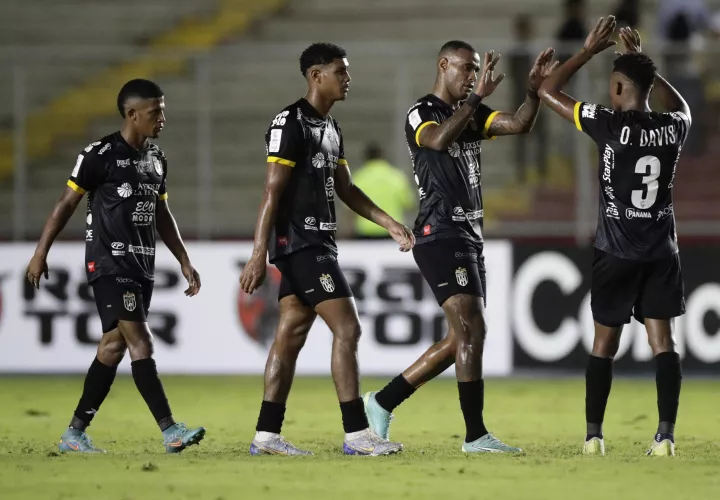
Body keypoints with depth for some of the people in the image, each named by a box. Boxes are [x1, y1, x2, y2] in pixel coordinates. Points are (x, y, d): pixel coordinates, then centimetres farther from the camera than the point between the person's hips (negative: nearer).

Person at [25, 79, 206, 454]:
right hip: (110, 264, -8)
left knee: (113, 346, 7)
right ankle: (170, 432, -18)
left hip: (142, 265, 8)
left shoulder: (157, 160, 13)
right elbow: (66, 204, -4)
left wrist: (184, 262, 18)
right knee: (140, 342, -14)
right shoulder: (100, 155, -10)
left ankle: (75, 433, 13)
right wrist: (41, 254, -4)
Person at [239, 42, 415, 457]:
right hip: (300, 243, -9)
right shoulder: (290, 123, -13)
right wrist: (259, 255, -19)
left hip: (318, 244, 9)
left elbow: (345, 189, 21)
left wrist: (390, 224, 13)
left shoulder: (330, 127, 16)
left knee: (291, 336, 8)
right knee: (347, 329, -12)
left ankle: (267, 435, 9)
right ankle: (357, 434, -11)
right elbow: (272, 192, -16)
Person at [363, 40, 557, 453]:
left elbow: (520, 124, 4)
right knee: (472, 331, -14)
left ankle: (383, 403, 19)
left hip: (470, 238, 9)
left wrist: (535, 89, -12)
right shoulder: (421, 113, -7)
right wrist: (478, 97, -31)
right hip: (441, 237, -9)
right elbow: (439, 139, -30)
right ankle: (476, 435, -12)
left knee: (460, 340, 11)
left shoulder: (471, 114, 16)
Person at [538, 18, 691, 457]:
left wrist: (589, 51, 1)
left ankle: (594, 436, 9)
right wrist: (643, 61, 24)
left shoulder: (610, 125, -13)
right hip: (662, 251, 3)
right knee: (663, 340, 1)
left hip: (617, 251, -3)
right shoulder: (673, 128, 0)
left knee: (605, 342, 8)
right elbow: (680, 107, 28)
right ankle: (666, 435, -8)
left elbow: (548, 92, -6)